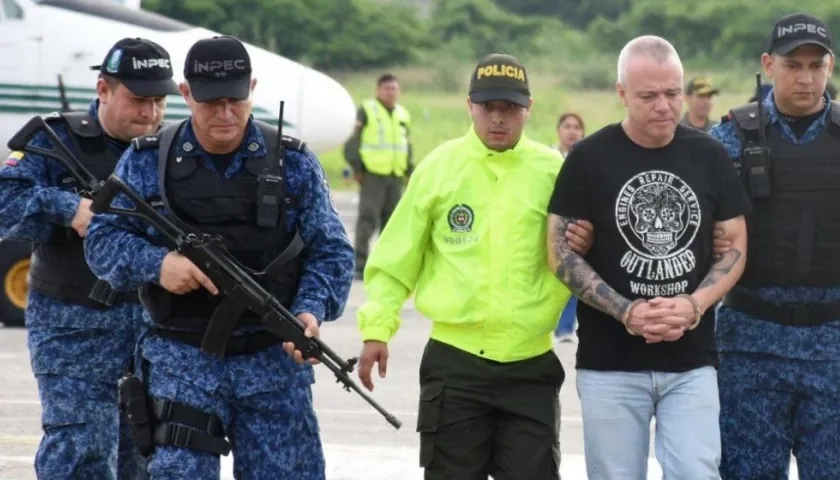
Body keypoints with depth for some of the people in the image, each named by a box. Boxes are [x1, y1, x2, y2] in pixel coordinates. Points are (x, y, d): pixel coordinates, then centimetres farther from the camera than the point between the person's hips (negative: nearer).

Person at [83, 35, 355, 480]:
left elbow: (330, 251, 3)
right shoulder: (146, 162, 3)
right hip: (181, 360, -1)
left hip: (274, 359, 1)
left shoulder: (293, 163, 4)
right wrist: (156, 263, -18)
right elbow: (102, 240, 2)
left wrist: (312, 310, -16)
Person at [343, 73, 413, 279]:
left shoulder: (403, 115, 17)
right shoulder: (367, 111, -2)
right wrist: (356, 167, -10)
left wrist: (409, 171, 18)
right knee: (368, 218, -10)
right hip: (373, 174, -6)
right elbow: (354, 140, -4)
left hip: (396, 175, 6)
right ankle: (360, 264, -9)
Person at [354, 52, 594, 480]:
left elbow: (574, 264, 11)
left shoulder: (552, 171, 2)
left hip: (531, 364, 0)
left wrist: (579, 250, -11)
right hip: (454, 362, 0)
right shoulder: (439, 167, 0)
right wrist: (377, 327, -3)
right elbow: (397, 256, 3)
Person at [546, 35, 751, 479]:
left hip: (692, 362, 1)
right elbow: (562, 253, -3)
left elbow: (735, 246, 7)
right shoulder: (590, 158, -3)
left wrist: (695, 305, -12)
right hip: (611, 363, -1)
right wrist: (626, 313, -15)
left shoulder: (709, 156, 4)